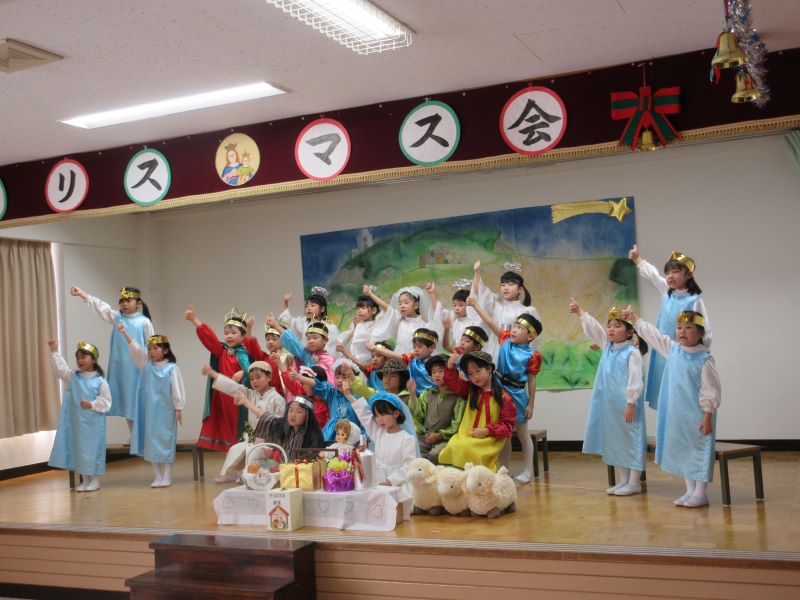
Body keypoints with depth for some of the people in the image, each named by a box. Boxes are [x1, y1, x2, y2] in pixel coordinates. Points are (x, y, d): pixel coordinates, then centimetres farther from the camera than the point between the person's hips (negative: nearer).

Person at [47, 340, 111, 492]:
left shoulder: (100, 381, -6)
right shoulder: (72, 377, 6)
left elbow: (106, 401, -7)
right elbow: (60, 367, -5)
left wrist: (92, 405, -20)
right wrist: (54, 352, -13)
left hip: (93, 423, -4)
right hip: (76, 421, 4)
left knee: (93, 449, 1)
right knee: (79, 449, 9)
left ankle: (95, 480, 14)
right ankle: (85, 480, 21)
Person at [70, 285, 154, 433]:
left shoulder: (144, 322, -4)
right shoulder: (117, 317, 9)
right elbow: (101, 306, 3)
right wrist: (82, 294, -5)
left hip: (138, 369, -5)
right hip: (121, 368, 5)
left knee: (140, 404, -4)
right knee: (127, 403, 9)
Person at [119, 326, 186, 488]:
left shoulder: (172, 368, -7)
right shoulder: (146, 365, 5)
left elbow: (177, 389, -6)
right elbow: (135, 349, -5)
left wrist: (178, 408, -8)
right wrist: (125, 333, -16)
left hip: (166, 411, -4)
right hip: (150, 411, 4)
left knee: (166, 442, 1)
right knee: (152, 443, 7)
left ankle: (166, 477, 8)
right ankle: (157, 476, 15)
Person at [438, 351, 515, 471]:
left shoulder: (503, 398, 0)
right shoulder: (470, 390, 16)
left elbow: (507, 426, 0)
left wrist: (487, 431, -13)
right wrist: (450, 367, 0)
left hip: (488, 440, -5)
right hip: (465, 436, 5)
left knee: (465, 448, -33)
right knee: (451, 447, -26)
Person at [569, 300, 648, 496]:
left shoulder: (633, 352, -12)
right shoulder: (607, 347, 11)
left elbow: (635, 379, -16)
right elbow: (593, 328, 15)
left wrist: (631, 403, -19)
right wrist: (580, 312, 9)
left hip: (626, 405, -8)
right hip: (609, 405, 8)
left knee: (631, 439, -1)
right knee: (615, 440, 13)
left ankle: (634, 482, 5)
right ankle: (623, 480, 22)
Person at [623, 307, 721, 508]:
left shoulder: (704, 359, -13)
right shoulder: (673, 349, 4)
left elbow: (710, 391, -13)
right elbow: (652, 334, 17)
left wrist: (708, 416, -16)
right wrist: (634, 317, 20)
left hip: (697, 416, -7)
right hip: (677, 416, 7)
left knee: (699, 450, 0)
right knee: (682, 451, 12)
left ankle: (701, 493, 9)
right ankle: (690, 490, 23)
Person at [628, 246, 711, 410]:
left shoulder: (694, 300, -11)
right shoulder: (667, 293, 7)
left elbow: (705, 335, -11)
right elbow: (652, 274, 25)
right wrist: (637, 258, 39)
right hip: (663, 357, 6)